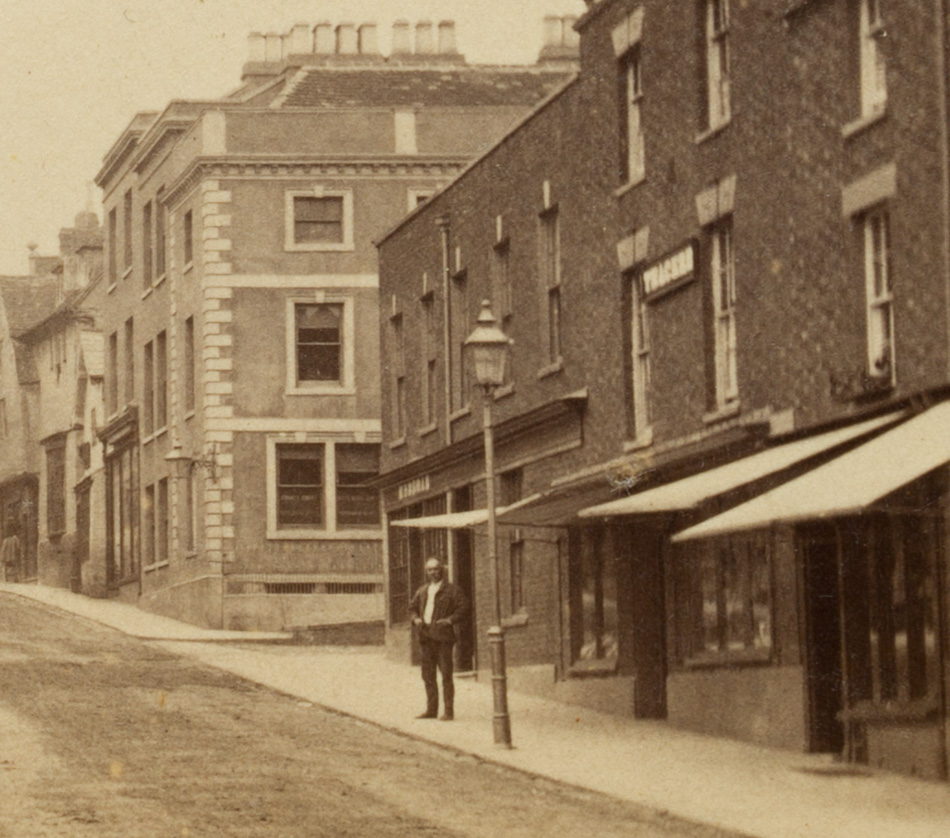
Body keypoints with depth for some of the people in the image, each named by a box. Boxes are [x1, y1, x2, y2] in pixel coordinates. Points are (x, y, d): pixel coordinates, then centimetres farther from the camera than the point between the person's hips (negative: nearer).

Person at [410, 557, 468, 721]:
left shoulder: (452, 590, 0)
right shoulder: (422, 591, 17)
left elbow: (463, 608, -4)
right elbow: (413, 607, 24)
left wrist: (450, 620, -17)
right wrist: (416, 619, 3)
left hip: (443, 636, -6)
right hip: (426, 636, 6)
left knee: (446, 675, -7)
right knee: (428, 675, 9)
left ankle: (448, 711, -5)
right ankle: (431, 709, 16)